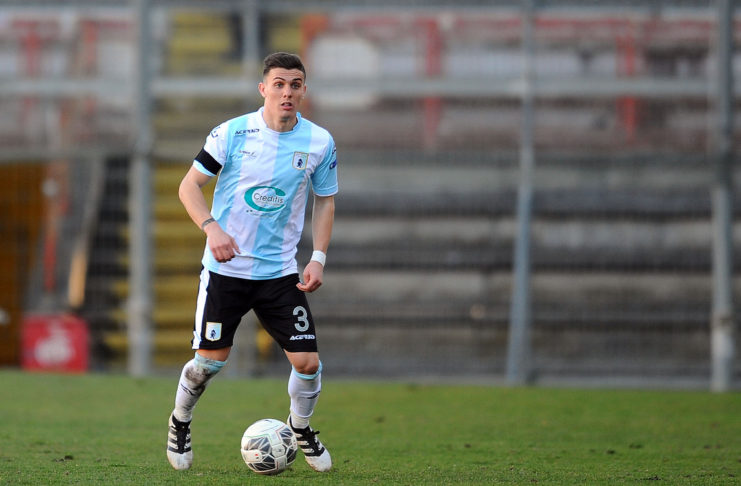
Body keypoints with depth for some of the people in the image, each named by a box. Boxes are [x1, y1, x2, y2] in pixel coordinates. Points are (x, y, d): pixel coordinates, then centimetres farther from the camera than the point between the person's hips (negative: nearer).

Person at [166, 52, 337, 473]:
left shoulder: (319, 142, -1)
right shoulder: (232, 133, -8)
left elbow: (325, 200, 11)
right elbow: (189, 186, -4)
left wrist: (319, 258, 0)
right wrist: (212, 227, -21)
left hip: (281, 270, 2)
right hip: (226, 267, -2)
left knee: (308, 361, -6)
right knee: (210, 360, 0)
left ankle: (301, 427, 23)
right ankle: (180, 422, 30)